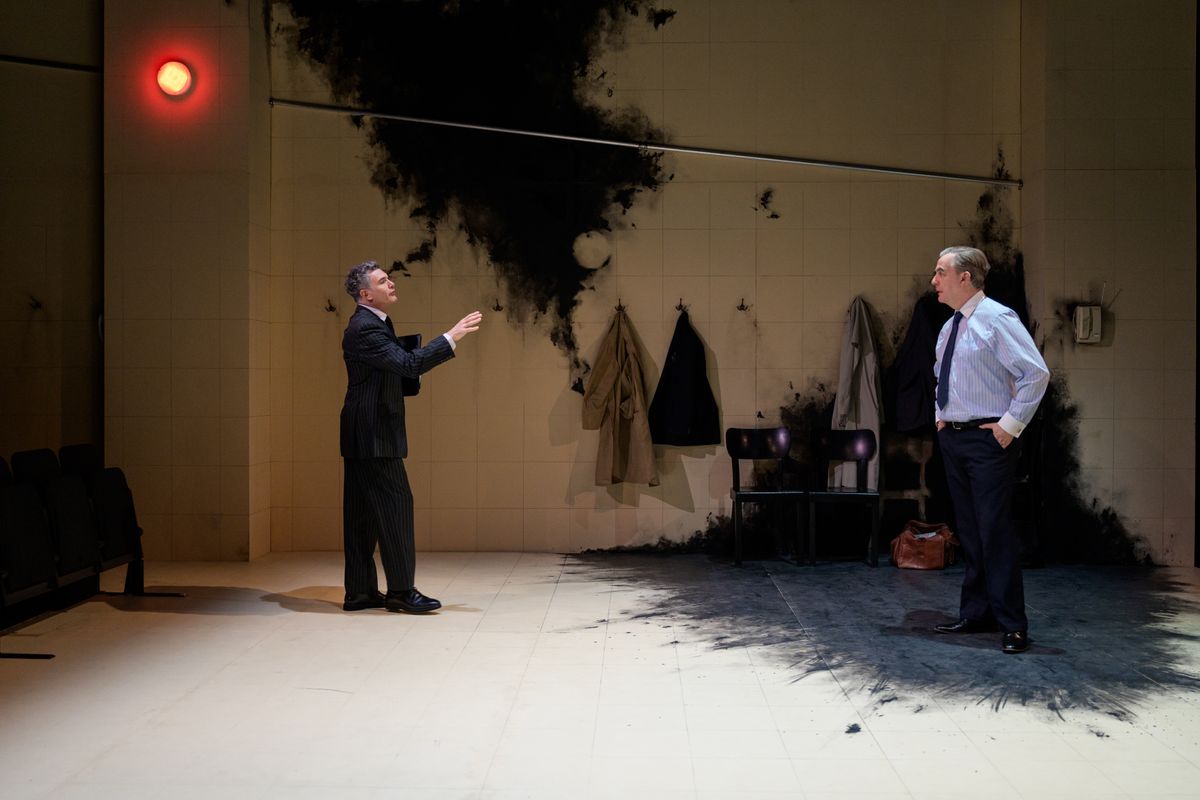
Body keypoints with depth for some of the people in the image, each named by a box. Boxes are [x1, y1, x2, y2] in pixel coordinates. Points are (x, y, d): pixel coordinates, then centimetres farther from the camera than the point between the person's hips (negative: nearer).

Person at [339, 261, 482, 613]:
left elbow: (396, 365, 24)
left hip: (364, 434, 11)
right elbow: (408, 364, -26)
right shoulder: (364, 328, -18)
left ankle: (360, 592, 15)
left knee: (363, 512, 11)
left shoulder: (375, 323, 16)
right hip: (373, 435, -11)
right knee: (395, 504, -8)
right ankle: (401, 590, -3)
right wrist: (452, 336, -24)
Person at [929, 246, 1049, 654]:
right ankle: (975, 615, 20)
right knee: (968, 530, 12)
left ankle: (1012, 625, -1)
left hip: (987, 439, -8)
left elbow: (1036, 373, -18)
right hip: (952, 437, 8)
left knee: (995, 529, -8)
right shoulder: (949, 328, 13)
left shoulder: (997, 319, -12)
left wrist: (1011, 425, -17)